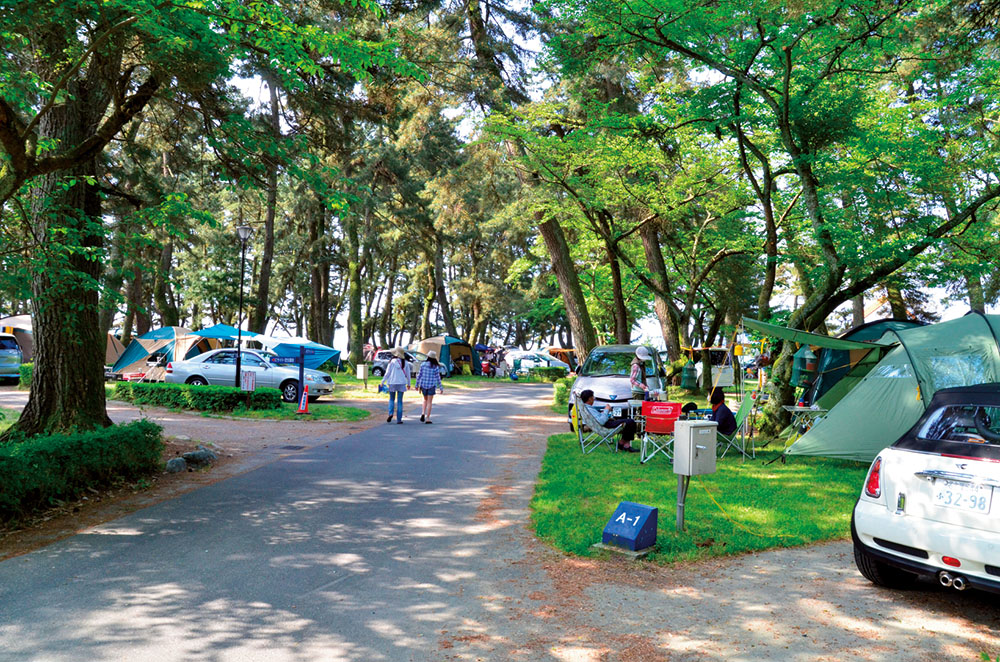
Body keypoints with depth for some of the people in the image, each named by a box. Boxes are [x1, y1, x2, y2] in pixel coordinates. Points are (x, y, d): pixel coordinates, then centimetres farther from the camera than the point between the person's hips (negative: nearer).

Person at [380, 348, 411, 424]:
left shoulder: (392, 362, -7)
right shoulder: (405, 363, 1)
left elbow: (387, 373, -4)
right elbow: (408, 374, 6)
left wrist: (382, 382, 5)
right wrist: (408, 384, 18)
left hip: (392, 383, -1)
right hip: (401, 383, 1)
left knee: (392, 399, 15)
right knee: (400, 401, 6)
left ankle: (390, 413, -8)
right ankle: (399, 419, 3)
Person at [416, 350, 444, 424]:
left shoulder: (423, 364, -3)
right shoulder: (436, 367, -8)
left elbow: (419, 375, 0)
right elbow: (438, 378, -5)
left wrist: (417, 385, 11)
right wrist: (441, 388, 3)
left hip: (423, 384, 2)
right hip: (432, 385, -2)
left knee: (425, 400, 23)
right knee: (429, 402, 5)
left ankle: (423, 413, 3)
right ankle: (427, 418, 3)